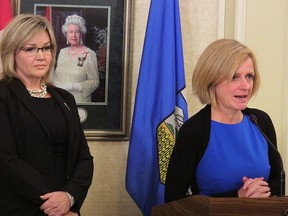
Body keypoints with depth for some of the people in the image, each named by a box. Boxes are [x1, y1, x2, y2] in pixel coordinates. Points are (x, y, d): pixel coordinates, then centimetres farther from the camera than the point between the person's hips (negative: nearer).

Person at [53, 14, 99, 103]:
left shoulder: (89, 54, -9)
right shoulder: (62, 52, 8)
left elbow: (94, 82, -12)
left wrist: (73, 86, -21)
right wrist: (56, 85, -4)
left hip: (79, 100, -5)